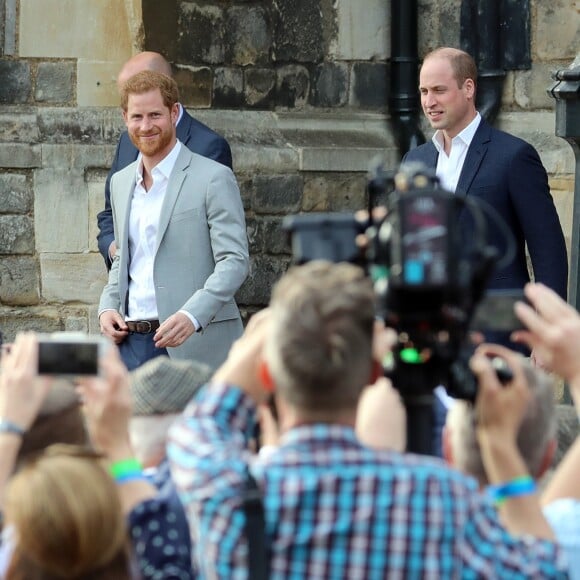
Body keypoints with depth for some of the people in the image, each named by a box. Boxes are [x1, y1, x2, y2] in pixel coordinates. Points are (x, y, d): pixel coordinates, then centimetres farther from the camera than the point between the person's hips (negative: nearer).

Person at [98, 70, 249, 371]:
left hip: (194, 346, -6)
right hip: (130, 343, 6)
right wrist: (107, 307, 8)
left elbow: (234, 262, -10)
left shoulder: (213, 178, -4)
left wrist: (192, 316, -24)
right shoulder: (121, 182, 18)